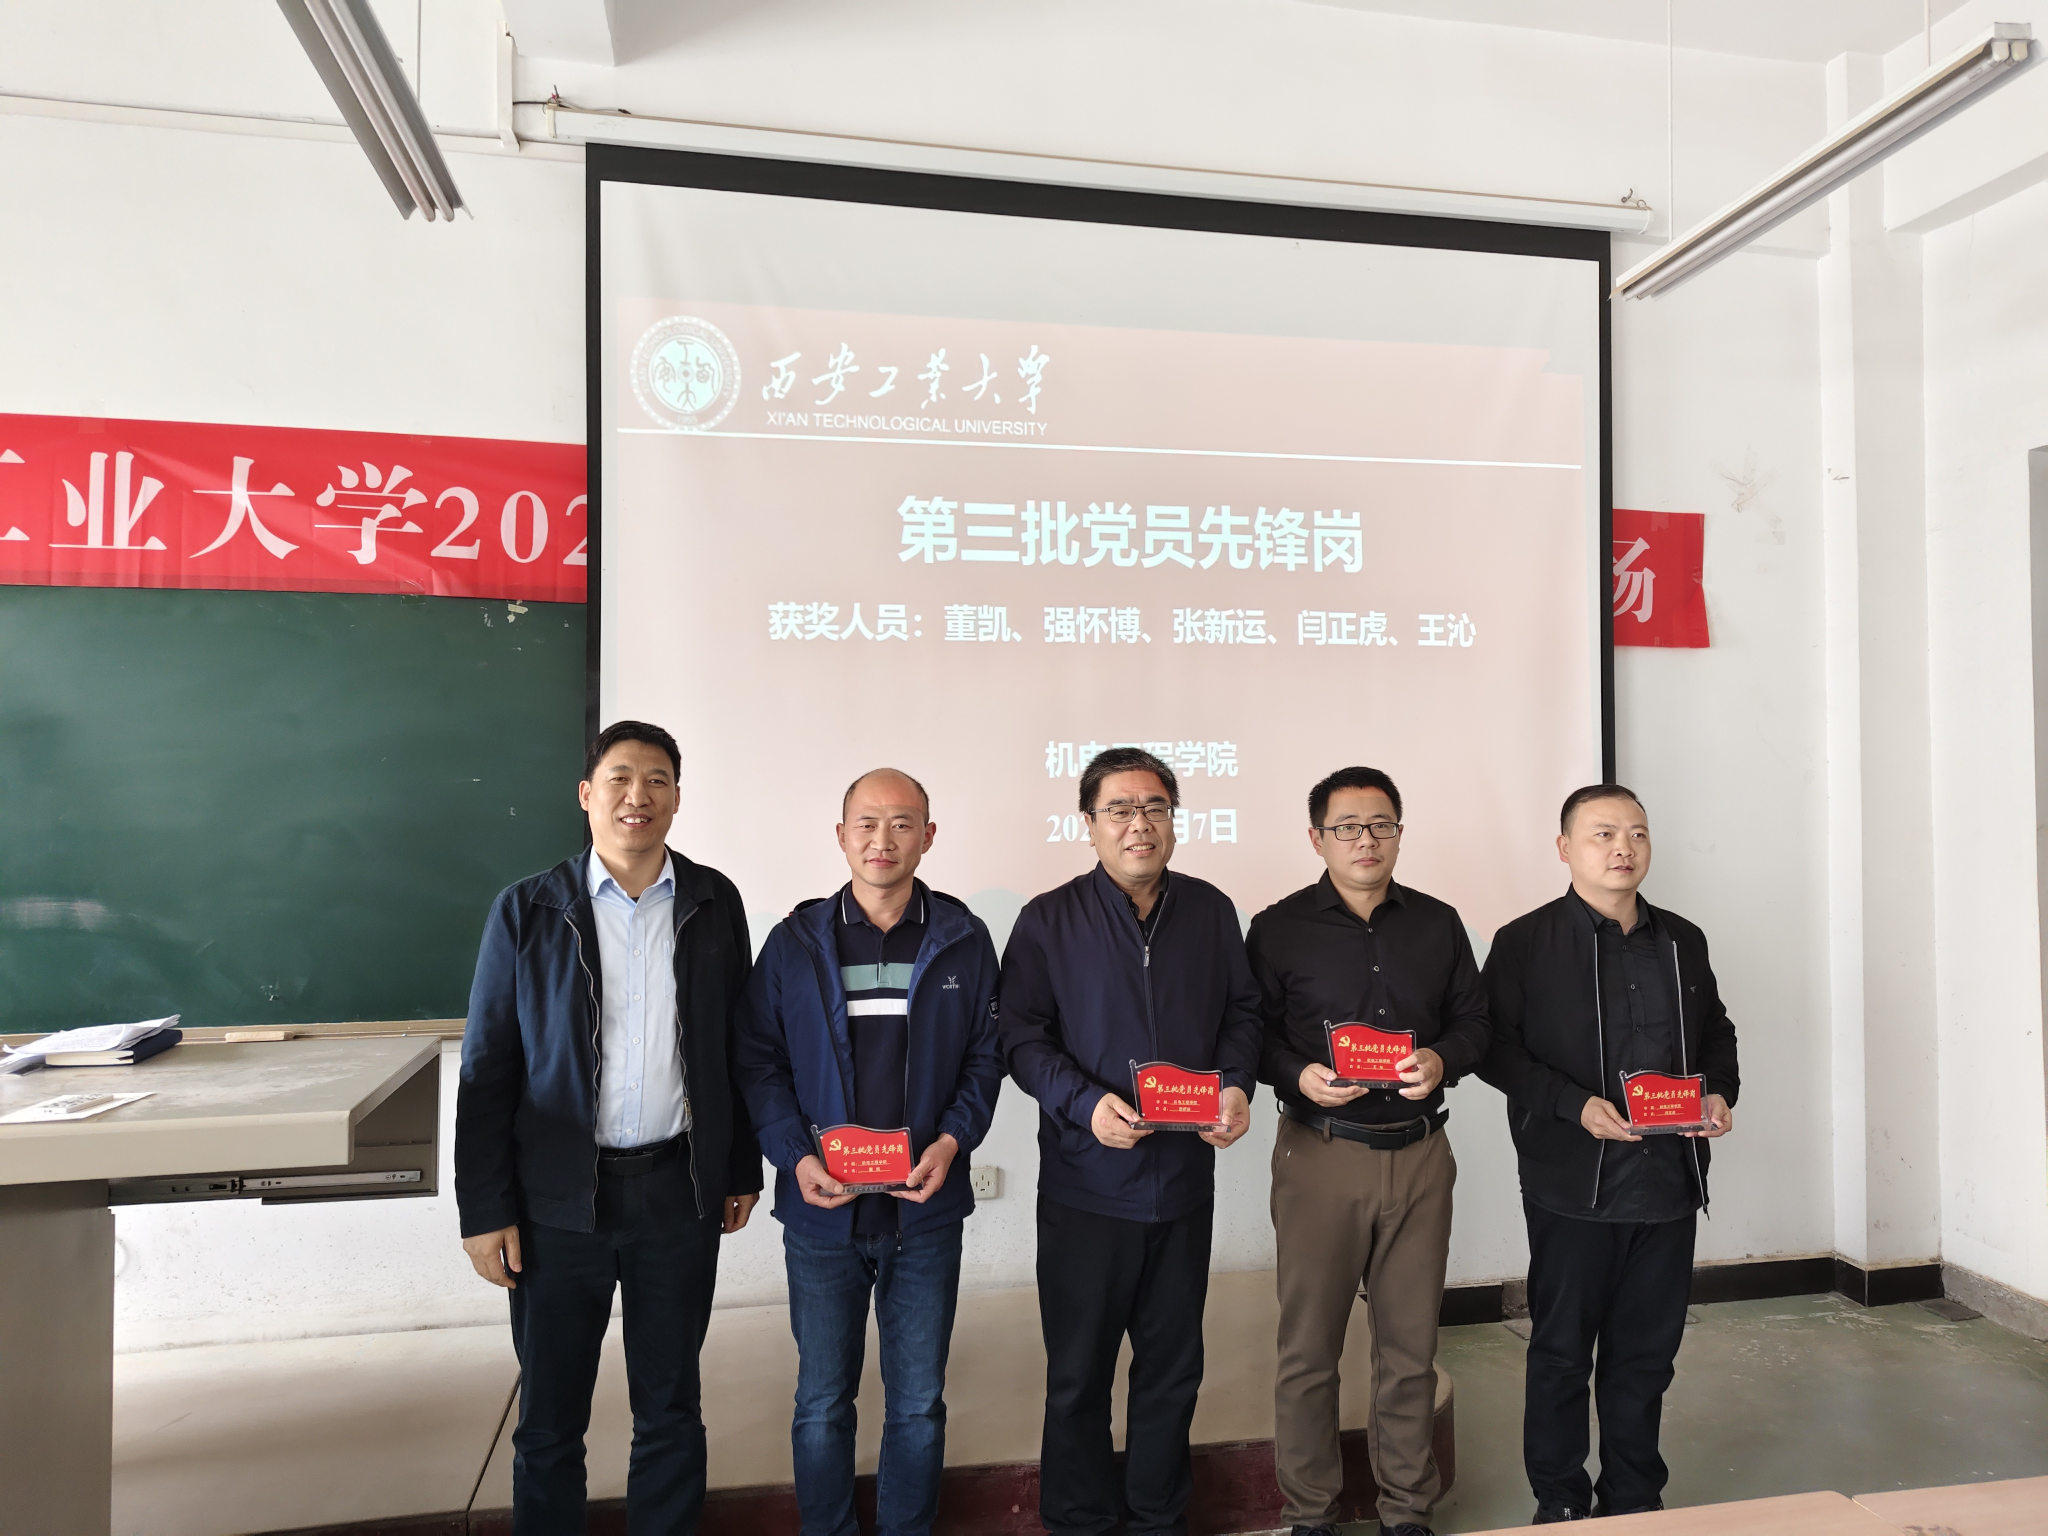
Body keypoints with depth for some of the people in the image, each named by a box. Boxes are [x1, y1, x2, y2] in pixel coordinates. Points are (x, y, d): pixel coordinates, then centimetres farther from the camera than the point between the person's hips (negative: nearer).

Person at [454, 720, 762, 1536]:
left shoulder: (713, 903, 1)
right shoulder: (527, 909, -4)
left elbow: (737, 1047, 6)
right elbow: (487, 1069, -3)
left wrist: (742, 1170, 7)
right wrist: (485, 1211, -5)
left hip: (679, 1192, 1)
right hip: (558, 1201, -1)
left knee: (669, 1407, 15)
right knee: (550, 1416, 13)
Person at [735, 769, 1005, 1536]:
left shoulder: (963, 940, -2)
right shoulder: (795, 940, -2)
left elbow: (986, 1056, 2)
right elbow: (758, 1061, -1)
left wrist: (953, 1139, -13)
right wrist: (795, 1157, -13)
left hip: (926, 1212, 0)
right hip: (823, 1212, 0)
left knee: (918, 1405, 14)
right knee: (822, 1404, 14)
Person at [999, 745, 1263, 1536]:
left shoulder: (1211, 911, 4)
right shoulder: (1048, 921, -6)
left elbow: (1242, 1011, 10)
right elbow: (1022, 1036, -9)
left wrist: (1237, 1085, -8)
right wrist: (1086, 1104, -23)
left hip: (1185, 1176, 3)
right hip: (1085, 1182, -3)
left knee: (1173, 1367, 18)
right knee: (1078, 1372, 11)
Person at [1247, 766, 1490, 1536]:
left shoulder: (1438, 924, 9)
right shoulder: (1279, 929, -1)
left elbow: (1474, 1021, 11)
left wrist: (1443, 1060, -9)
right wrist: (1298, 1075, -19)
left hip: (1420, 1155, 3)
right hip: (1320, 1154, -3)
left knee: (1411, 1346, 13)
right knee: (1308, 1348, 6)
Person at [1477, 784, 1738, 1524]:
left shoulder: (1683, 940, 11)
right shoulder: (1524, 942, -5)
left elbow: (1716, 1032, 19)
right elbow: (1496, 1048, -9)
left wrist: (1720, 1093, 0)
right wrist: (1575, 1104, -20)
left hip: (1669, 1181, 5)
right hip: (1572, 1185, -4)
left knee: (1647, 1351, 15)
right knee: (1561, 1350, 8)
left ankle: (1634, 1499, 31)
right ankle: (1560, 1503, 24)